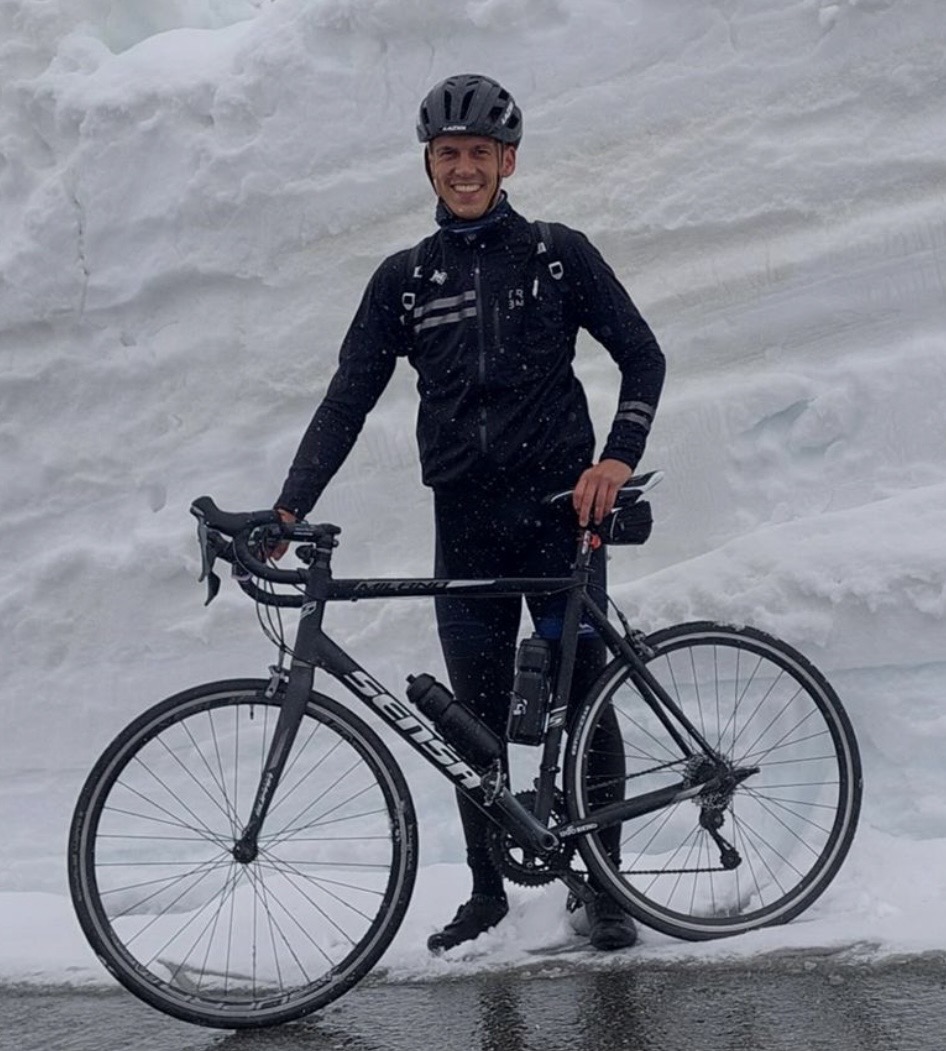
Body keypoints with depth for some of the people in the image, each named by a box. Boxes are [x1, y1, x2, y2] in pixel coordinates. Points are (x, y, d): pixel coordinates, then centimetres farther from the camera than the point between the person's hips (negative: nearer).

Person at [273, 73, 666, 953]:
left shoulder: (559, 255, 3)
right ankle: (487, 890, 21)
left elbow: (642, 357, 5)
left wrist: (618, 458, -12)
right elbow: (347, 401, 4)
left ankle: (604, 885, 14)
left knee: (583, 698, 1)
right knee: (476, 716, 7)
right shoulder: (404, 279, 8)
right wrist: (288, 509, -6)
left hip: (560, 511, -2)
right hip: (466, 528, 2)